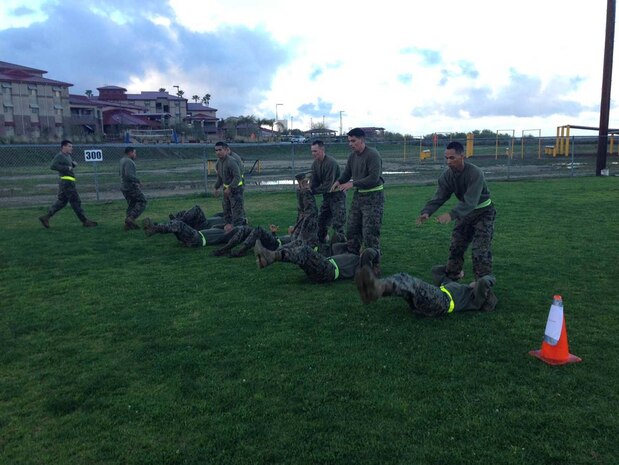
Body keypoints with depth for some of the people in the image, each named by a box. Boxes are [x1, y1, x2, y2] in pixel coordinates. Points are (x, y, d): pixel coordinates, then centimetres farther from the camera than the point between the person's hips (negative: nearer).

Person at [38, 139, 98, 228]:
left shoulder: (67, 156, 17)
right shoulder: (59, 156, -12)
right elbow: (53, 166, -24)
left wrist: (73, 164, 10)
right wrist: (67, 168, -22)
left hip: (68, 182, 10)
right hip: (67, 182, -10)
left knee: (61, 202, 13)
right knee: (76, 202, -4)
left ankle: (46, 217, 15)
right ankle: (85, 221, 2)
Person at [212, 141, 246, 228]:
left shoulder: (231, 162, -23)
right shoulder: (218, 162, 4)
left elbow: (237, 177, -27)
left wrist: (229, 188, -28)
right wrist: (216, 188, 11)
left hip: (235, 188, -9)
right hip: (227, 188, 9)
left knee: (236, 209, -6)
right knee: (226, 209, 18)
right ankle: (229, 224, 32)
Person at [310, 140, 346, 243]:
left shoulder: (331, 162, -23)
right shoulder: (315, 164, 3)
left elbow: (328, 185, -26)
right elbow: (314, 182, 5)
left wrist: (313, 191, -24)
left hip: (337, 195, -8)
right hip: (326, 195, 8)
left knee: (337, 223, -9)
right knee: (322, 220, 15)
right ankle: (321, 241, 30)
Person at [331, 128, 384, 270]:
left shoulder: (373, 155, -16)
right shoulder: (352, 156, 7)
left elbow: (374, 178, -24)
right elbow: (347, 173, 17)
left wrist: (352, 184, -24)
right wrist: (339, 181, -6)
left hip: (373, 196, -8)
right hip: (358, 195, 8)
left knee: (370, 233, -8)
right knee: (352, 229, 10)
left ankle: (374, 264, 3)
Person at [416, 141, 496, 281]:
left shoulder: (475, 173, -31)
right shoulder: (447, 175, -12)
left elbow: (470, 201, -39)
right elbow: (439, 197, -15)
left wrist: (451, 214, -53)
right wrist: (426, 212, -33)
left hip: (482, 212, -6)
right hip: (464, 212, 6)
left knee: (480, 250, -11)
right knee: (456, 246, 11)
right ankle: (451, 276, 28)